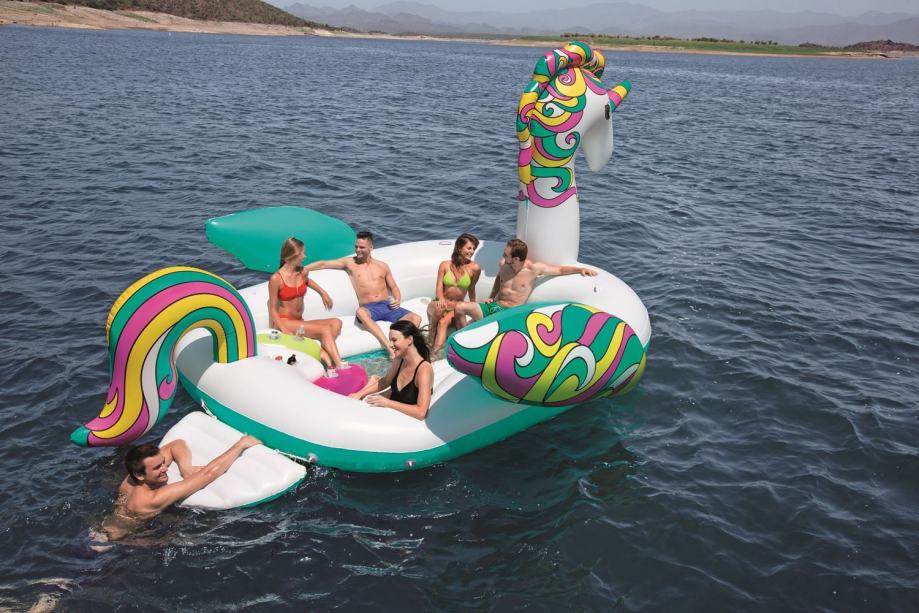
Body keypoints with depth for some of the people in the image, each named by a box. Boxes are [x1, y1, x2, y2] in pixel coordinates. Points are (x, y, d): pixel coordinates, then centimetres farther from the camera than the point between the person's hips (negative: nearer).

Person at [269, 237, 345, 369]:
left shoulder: (303, 273, 6)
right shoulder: (276, 279, -11)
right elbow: (273, 309, -10)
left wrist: (322, 293, 24)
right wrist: (286, 331, -22)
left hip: (300, 322, 7)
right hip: (285, 322, -7)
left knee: (336, 323, -13)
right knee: (325, 330, -24)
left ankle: (324, 352, -31)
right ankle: (340, 367, -29)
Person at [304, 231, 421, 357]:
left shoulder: (382, 266, 17)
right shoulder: (349, 262, 11)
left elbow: (394, 288, 22)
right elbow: (323, 264, 8)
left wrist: (398, 300, 1)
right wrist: (303, 269, -3)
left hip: (387, 306, 3)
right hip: (369, 308, -3)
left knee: (416, 318, -22)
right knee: (360, 312, -42)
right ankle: (390, 347, -48)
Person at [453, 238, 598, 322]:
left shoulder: (533, 268, -12)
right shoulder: (503, 264, 1)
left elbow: (560, 270, -2)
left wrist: (580, 269, -13)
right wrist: (491, 297, 14)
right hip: (493, 306, 5)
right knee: (459, 307, -12)